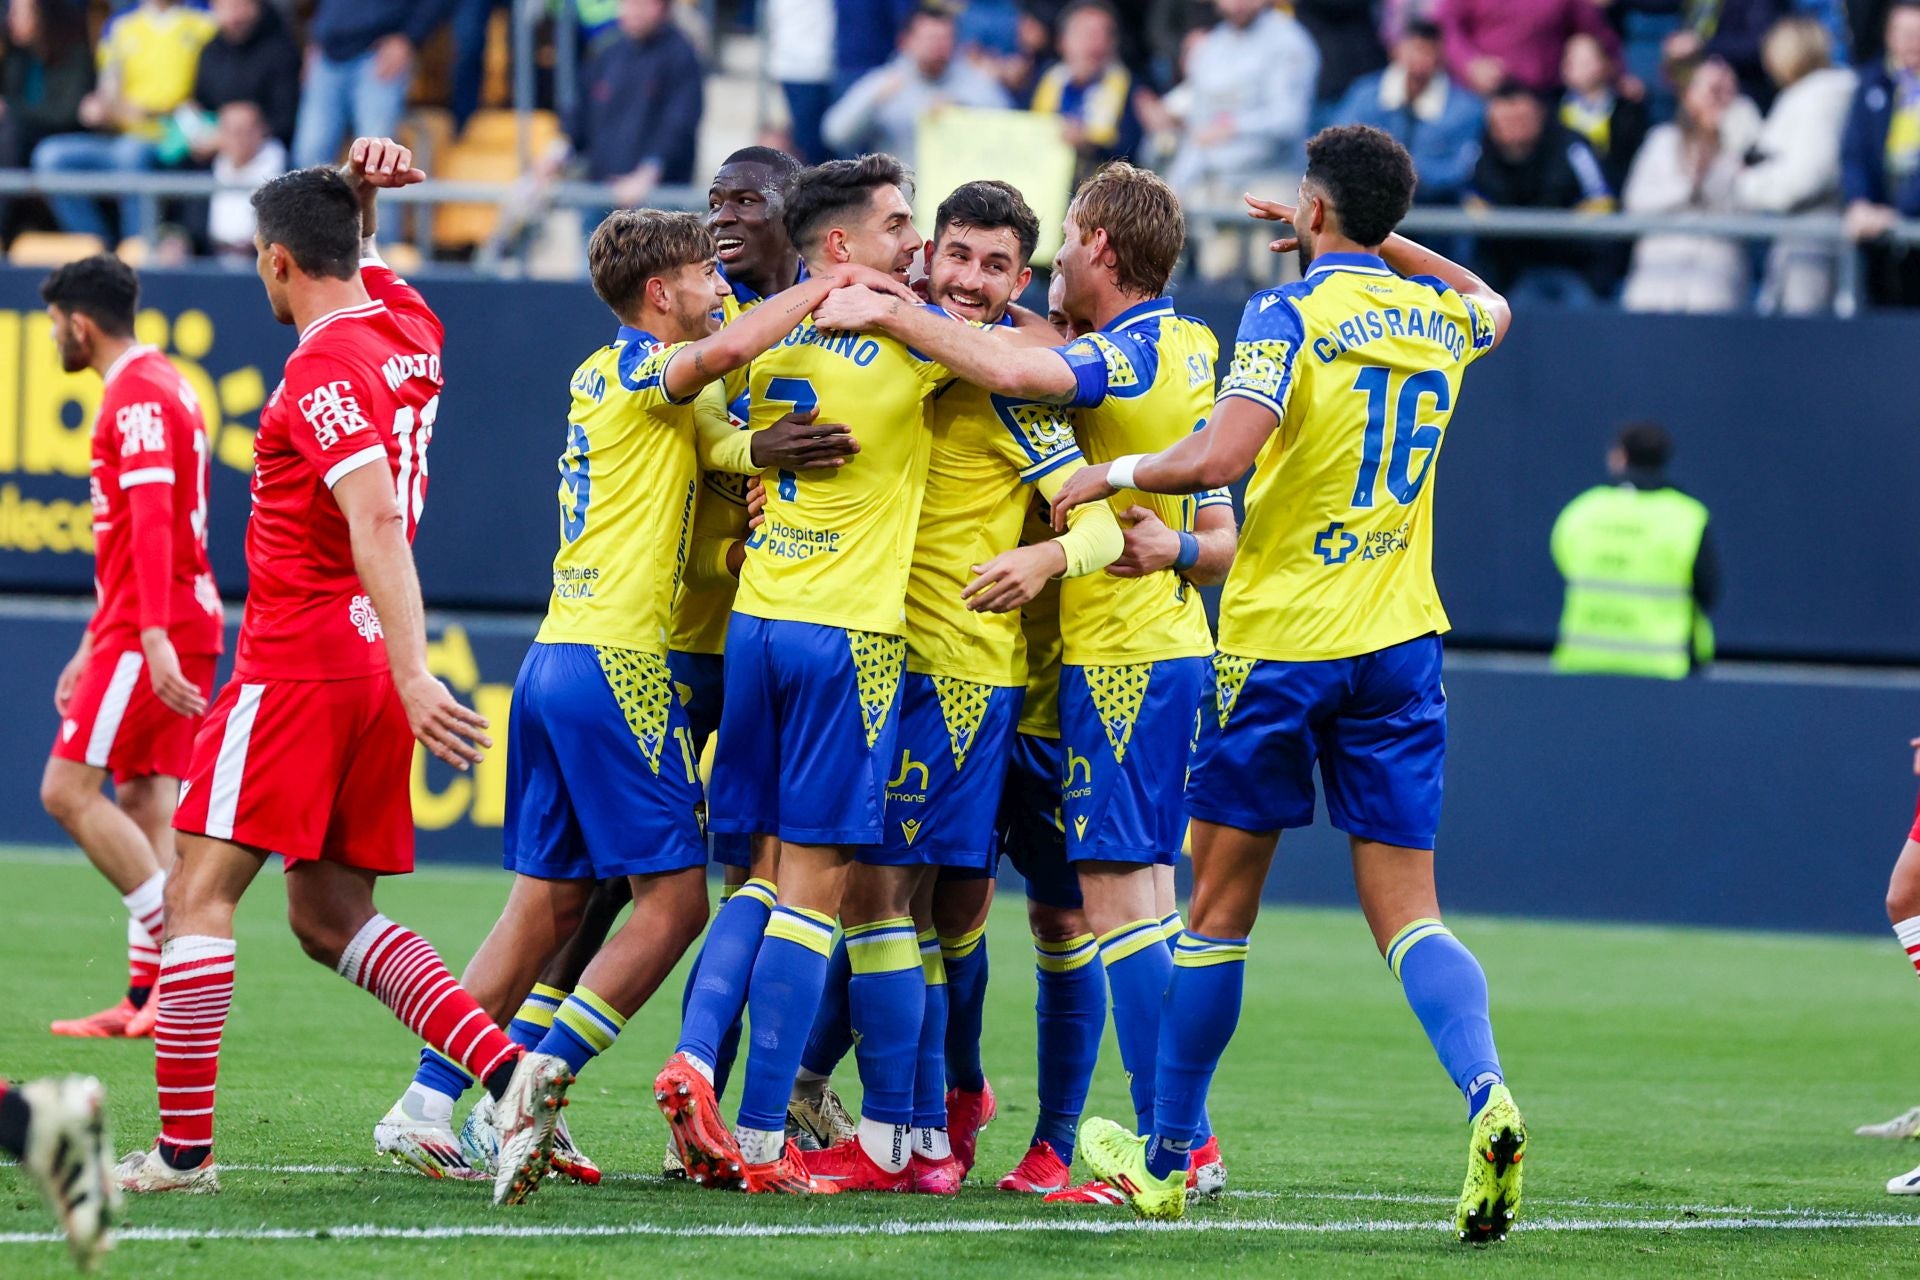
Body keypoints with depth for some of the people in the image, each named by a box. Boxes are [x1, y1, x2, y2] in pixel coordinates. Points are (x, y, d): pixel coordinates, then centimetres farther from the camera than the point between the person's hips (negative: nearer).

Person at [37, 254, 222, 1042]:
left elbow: (151, 519, -23)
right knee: (144, 804, 6)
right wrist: (95, 647, 31)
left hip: (153, 636, -10)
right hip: (146, 632, 10)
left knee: (68, 790, -10)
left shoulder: (137, 395, -12)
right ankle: (148, 995, 2)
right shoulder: (160, 387, 21)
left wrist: (152, 635, -31)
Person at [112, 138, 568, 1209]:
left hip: (297, 664, -9)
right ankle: (510, 1070, -5)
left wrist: (414, 675, -33)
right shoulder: (406, 322, 11)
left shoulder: (326, 370, -15)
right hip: (373, 662, 9)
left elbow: (377, 523, -25)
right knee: (332, 915, 11)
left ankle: (184, 1147, -8)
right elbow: (360, 251, 34)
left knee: (202, 890, -5)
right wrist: (363, 185, 13)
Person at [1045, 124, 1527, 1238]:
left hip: (1280, 643, -4)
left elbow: (1219, 457, -23)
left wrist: (1114, 474, -8)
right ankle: (1486, 1095, -26)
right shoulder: (1439, 318, 8)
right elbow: (1490, 303, 34)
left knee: (1221, 907, 8)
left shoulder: (1290, 312, -10)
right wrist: (1376, 238, 33)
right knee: (1408, 911, 2)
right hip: (1400, 643, 4)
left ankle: (1167, 1157, 19)